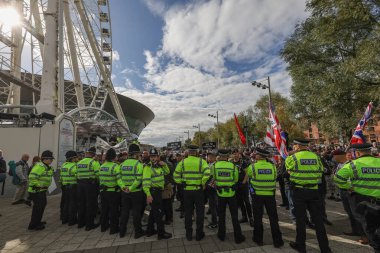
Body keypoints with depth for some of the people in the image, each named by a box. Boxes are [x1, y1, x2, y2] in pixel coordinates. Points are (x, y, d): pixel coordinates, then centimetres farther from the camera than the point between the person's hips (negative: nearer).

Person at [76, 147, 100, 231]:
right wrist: (96, 180, 0)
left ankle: (80, 222, 29)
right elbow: (98, 174, -17)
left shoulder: (79, 163, 11)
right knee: (91, 204, 2)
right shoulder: (94, 162, -11)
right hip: (90, 184, -7)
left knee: (81, 203, 17)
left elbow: (77, 174, 9)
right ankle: (89, 224, 9)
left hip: (80, 184, 7)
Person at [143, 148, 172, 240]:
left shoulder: (159, 166, 10)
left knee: (154, 211, 19)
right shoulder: (148, 167, -15)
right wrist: (148, 195, -27)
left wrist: (164, 165, 1)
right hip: (153, 191, -9)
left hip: (158, 191, 9)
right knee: (158, 212, -3)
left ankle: (150, 230, 33)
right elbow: (145, 182, -22)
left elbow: (167, 172, 20)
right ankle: (161, 233, 9)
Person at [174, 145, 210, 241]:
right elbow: (207, 173, -20)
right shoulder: (201, 161, -7)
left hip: (187, 190, 2)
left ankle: (189, 234, 26)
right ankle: (199, 234, 23)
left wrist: (181, 183, 8)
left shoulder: (182, 162, -3)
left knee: (188, 212, 15)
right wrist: (203, 183, -7)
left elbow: (176, 176, -3)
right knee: (200, 212, 14)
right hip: (198, 190, -1)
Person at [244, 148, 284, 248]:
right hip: (270, 195, 2)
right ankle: (277, 241, 20)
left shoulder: (252, 166, -8)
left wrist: (244, 182, 27)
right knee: (273, 217, 12)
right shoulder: (272, 166, -3)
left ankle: (258, 239, 23)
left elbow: (247, 177, 9)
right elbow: (275, 179, 8)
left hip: (257, 194, -1)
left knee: (258, 217, 12)